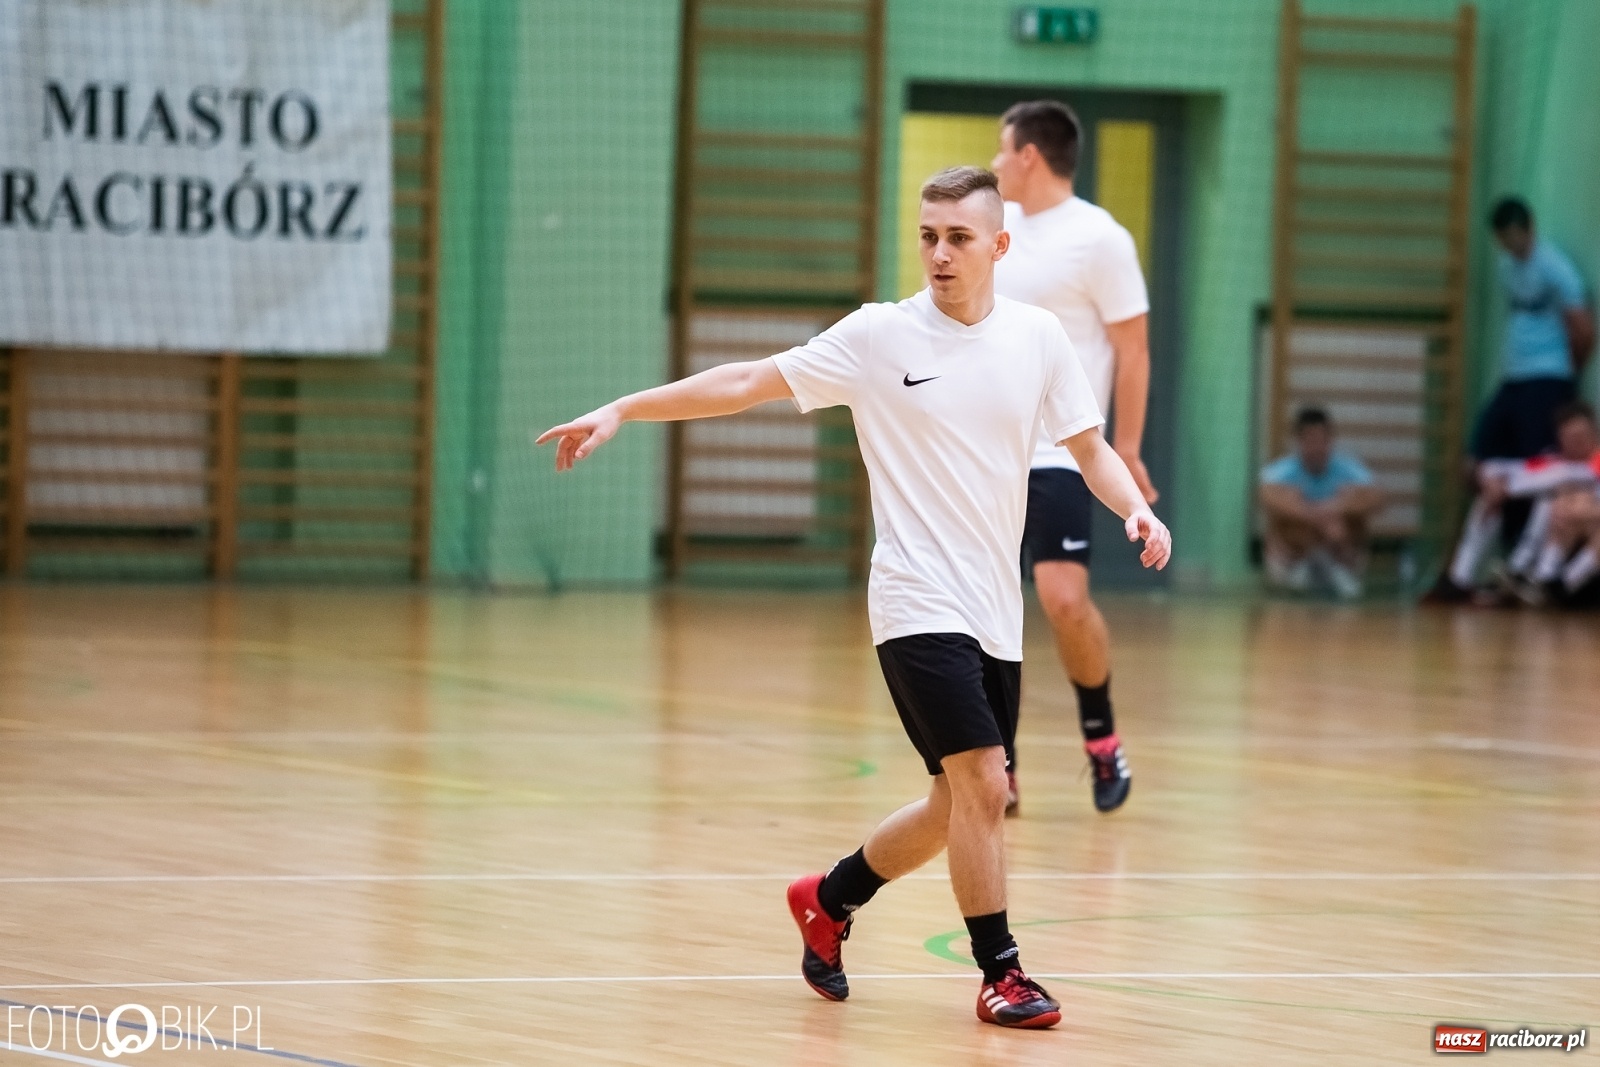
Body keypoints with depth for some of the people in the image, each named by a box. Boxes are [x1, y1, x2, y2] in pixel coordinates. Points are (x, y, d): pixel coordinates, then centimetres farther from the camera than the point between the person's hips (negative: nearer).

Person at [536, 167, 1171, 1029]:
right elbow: (747, 382, -2)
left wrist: (1138, 510, -10)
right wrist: (621, 410, -6)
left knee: (960, 807, 12)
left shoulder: (1037, 336, 3)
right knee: (981, 781, -17)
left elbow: (1090, 447, 10)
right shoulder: (880, 336, -6)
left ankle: (828, 900, 35)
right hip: (920, 605, -5)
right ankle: (1001, 974, -4)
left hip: (996, 614, 5)